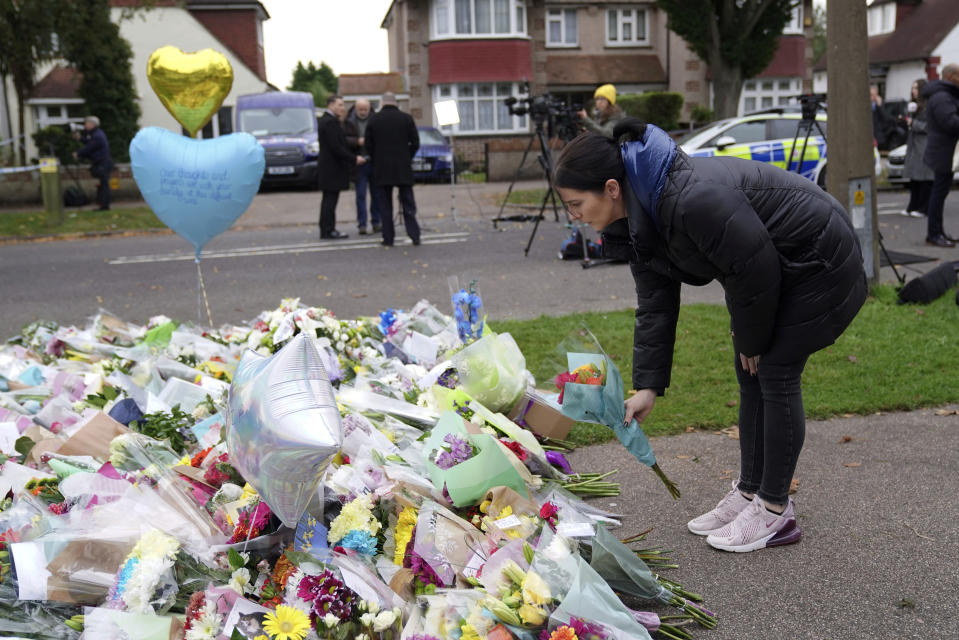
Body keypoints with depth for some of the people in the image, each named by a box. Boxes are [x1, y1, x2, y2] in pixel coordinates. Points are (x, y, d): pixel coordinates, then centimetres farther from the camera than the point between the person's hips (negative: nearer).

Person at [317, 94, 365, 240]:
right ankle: (328, 231, -4)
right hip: (333, 166, -10)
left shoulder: (324, 120, 16)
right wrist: (354, 158, -18)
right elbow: (336, 147, -21)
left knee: (329, 199, 13)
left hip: (327, 166, 10)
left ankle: (327, 230, 18)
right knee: (330, 199, -7)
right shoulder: (330, 122, -16)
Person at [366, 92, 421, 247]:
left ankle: (388, 238, 4)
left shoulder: (374, 120, 0)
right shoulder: (407, 118, 0)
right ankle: (414, 235, 0)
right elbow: (415, 143, 0)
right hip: (403, 168, 0)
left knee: (385, 206, 5)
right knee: (408, 204, 6)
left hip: (382, 169, 0)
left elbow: (369, 145, 1)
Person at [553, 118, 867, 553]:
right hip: (777, 267, 9)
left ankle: (775, 512, 5)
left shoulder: (693, 199, -37)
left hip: (818, 262, -9)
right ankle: (749, 493, 22)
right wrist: (647, 386, -6)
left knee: (774, 372, -7)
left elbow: (756, 270, -27)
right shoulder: (638, 217, -6)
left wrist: (751, 341, -11)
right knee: (750, 376, 10)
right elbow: (655, 307, -2)